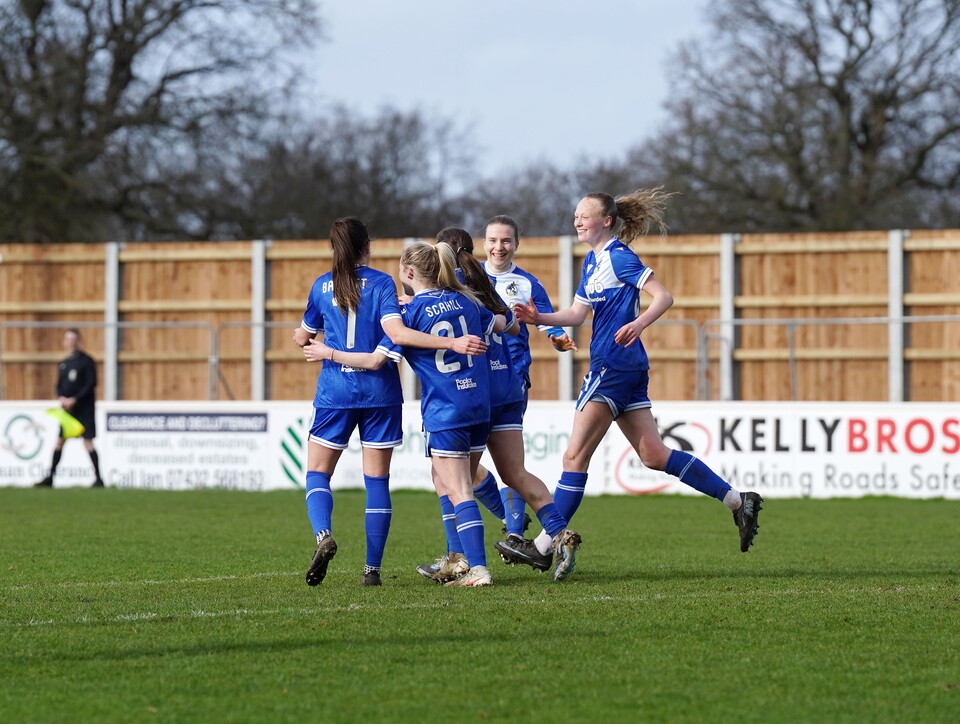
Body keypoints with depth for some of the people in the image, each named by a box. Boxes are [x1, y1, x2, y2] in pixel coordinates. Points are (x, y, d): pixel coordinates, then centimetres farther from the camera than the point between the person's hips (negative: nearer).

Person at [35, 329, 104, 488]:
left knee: (88, 441, -9)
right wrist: (61, 398, -6)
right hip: (67, 408, 7)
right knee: (59, 441, 6)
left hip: (84, 408, -7)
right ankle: (50, 477, 12)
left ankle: (98, 478, -5)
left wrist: (74, 400, -18)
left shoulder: (86, 361, -8)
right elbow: (60, 385, 15)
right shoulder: (64, 363, 12)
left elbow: (91, 384, -13)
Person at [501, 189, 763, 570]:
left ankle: (543, 546, -4)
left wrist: (638, 324, -31)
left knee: (575, 455, -7)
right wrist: (538, 318, 4)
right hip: (628, 367, 10)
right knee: (654, 455, 10)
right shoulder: (592, 260, 19)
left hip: (614, 364, -10)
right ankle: (738, 500, 10)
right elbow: (577, 313, 19)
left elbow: (664, 296, -15)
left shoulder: (618, 256, -9)